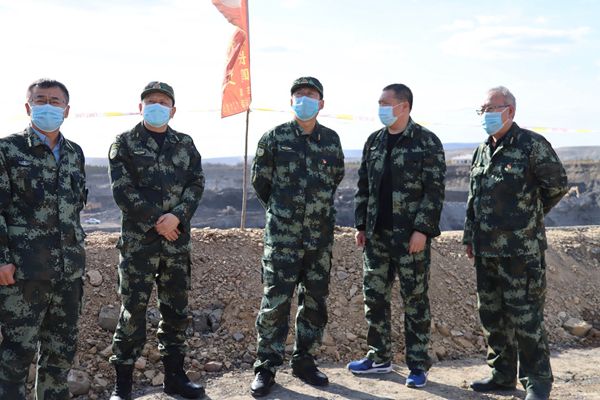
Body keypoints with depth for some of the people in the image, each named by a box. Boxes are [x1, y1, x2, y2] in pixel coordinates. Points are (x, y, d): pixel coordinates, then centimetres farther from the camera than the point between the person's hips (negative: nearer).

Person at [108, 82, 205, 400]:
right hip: (138, 239, -4)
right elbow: (122, 189, -7)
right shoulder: (125, 143, 3)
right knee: (133, 309, -2)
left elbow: (196, 184, 5)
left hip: (178, 239, 4)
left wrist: (177, 216, -12)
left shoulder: (185, 144, 13)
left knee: (176, 309, 10)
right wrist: (156, 222, -12)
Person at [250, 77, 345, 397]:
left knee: (315, 301, 10)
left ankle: (304, 362, 25)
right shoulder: (275, 138, -2)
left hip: (320, 235, 4)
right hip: (282, 235, -3)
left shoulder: (332, 140, 6)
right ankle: (265, 368, 9)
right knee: (275, 301, -3)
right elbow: (260, 180, 7)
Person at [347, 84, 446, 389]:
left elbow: (434, 190, -10)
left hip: (411, 236, -5)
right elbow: (363, 187, 14)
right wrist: (361, 226, 9)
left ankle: (418, 365, 14)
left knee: (415, 300, 3)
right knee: (374, 297, 10)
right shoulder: (374, 141, 11)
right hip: (377, 235, 6)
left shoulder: (426, 142, -5)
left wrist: (422, 229, -16)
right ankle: (379, 357, 24)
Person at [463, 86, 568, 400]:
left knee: (525, 316, -3)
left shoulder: (532, 145, -9)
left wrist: (530, 214, 7)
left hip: (521, 251, -7)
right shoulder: (482, 150, 13)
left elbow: (557, 184, -4)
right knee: (491, 315, 14)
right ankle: (502, 374, 28)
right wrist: (470, 236, 17)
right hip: (486, 251, 8)